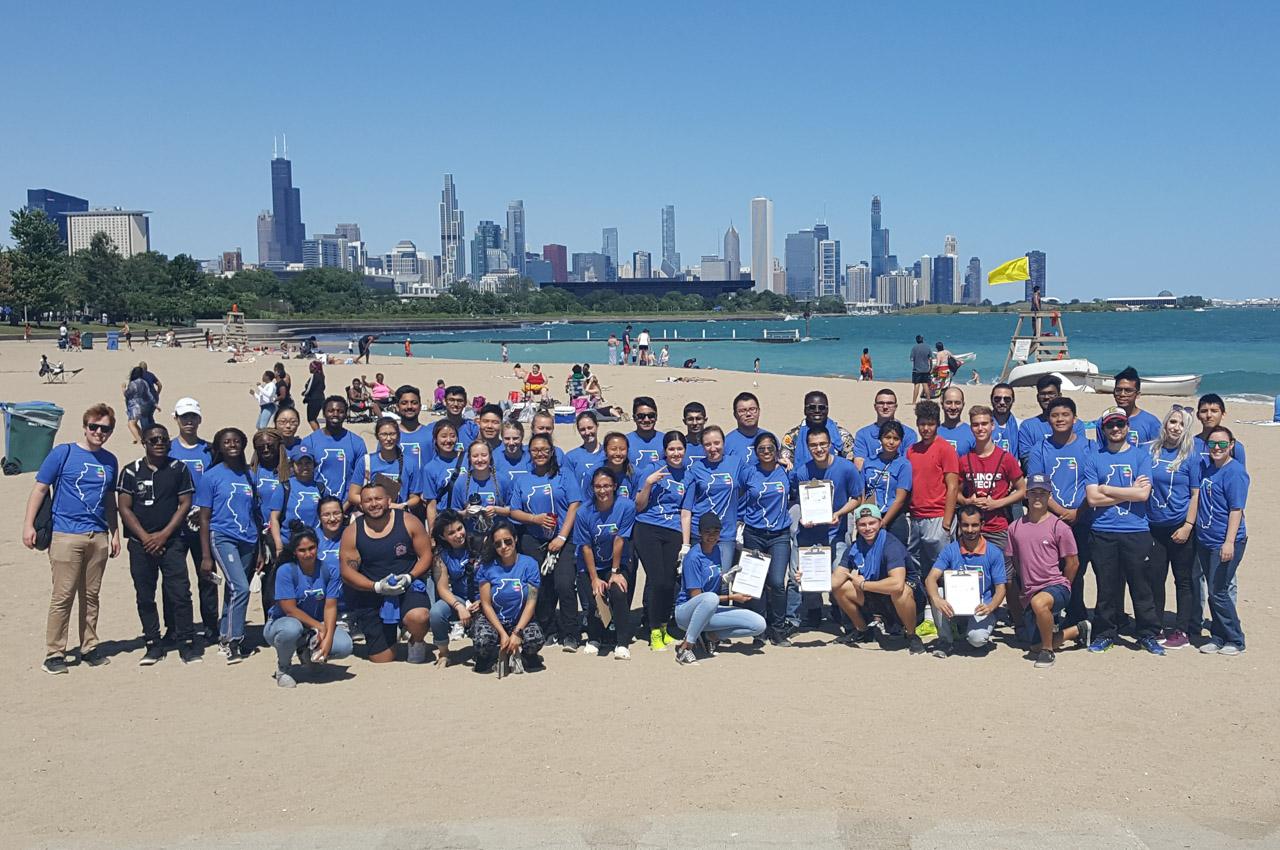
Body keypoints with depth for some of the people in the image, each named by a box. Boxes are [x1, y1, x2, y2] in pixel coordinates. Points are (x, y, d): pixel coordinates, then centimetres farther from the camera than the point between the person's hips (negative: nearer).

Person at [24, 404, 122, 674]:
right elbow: (40, 489, 0)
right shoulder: (63, 453, -2)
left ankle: (89, 648, 20)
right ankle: (54, 654, 4)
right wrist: (29, 525, -7)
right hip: (66, 536, -4)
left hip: (99, 537, 4)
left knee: (91, 596, 10)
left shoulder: (110, 461, 12)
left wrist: (115, 533, 18)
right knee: (63, 596, -4)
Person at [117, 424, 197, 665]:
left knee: (180, 593, -7)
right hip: (141, 543, 1)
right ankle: (153, 644, 15)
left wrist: (163, 535, -7)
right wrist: (145, 537, -8)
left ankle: (186, 644, 0)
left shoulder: (179, 469, 4)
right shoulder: (131, 471, 5)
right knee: (145, 597, 6)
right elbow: (124, 508, 1)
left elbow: (185, 504, 1)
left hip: (172, 541, -1)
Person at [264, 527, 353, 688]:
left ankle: (307, 653, 11)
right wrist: (319, 627, -20)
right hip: (282, 623, -3)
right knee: (292, 629, -40)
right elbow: (290, 609, -20)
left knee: (345, 646, -23)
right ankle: (282, 668, -6)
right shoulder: (286, 571, -19)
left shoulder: (330, 570, -9)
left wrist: (328, 638, -25)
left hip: (318, 627, 3)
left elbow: (330, 607, -13)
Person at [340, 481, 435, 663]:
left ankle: (417, 642, 0)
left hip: (409, 587, -1)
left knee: (418, 617, -37)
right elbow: (347, 572, -5)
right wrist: (377, 586, -19)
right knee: (381, 661, 4)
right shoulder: (352, 532, -4)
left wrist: (409, 577, -19)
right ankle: (391, 634, 41)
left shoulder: (408, 522, -6)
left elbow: (426, 555, -2)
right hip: (372, 595, 2)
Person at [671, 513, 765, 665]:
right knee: (711, 598, -43)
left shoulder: (718, 550, 7)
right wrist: (731, 598, -14)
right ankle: (685, 647, -27)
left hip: (710, 611, 7)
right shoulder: (693, 557, -16)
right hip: (686, 611, -7)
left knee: (759, 625, -11)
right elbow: (696, 596, -16)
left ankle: (710, 635, 1)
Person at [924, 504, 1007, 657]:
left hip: (981, 609, -2)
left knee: (977, 639, -32)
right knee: (937, 592, -28)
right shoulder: (950, 550, -2)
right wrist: (937, 599, -36)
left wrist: (990, 607, -27)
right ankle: (945, 640, -9)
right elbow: (931, 578, -14)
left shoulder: (994, 552, -4)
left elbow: (1000, 589, -5)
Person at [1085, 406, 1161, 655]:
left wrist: (1107, 489, -6)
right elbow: (1092, 498, -4)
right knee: (1106, 586, 6)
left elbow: (1143, 494, -8)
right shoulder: (1095, 458, 7)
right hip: (1103, 533, 1)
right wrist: (1129, 492, -6)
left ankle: (1149, 634, 16)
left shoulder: (1141, 456, 5)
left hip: (1136, 532, -1)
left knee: (1141, 586, 4)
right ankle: (1105, 633, 18)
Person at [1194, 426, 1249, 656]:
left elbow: (1236, 509, -17)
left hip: (1225, 543, -7)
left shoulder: (1235, 471, -13)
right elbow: (1198, 498, 22)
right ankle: (1218, 637, 23)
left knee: (1218, 592, -3)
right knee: (1213, 592, 13)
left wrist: (1229, 542, -22)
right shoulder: (1206, 468, 10)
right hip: (1205, 540, 7)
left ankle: (1235, 640, 11)